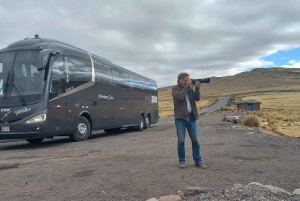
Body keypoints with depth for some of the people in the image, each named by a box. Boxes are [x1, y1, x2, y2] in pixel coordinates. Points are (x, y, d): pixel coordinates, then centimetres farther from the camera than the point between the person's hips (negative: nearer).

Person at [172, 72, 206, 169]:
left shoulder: (190, 88, 13)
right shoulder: (175, 89, 1)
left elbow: (197, 98, 4)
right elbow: (180, 96, -19)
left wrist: (197, 88, -7)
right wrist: (187, 86, -12)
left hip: (191, 117, 4)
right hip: (180, 118, -4)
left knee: (195, 140, 4)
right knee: (181, 140, 0)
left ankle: (198, 161, 12)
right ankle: (182, 161, 12)